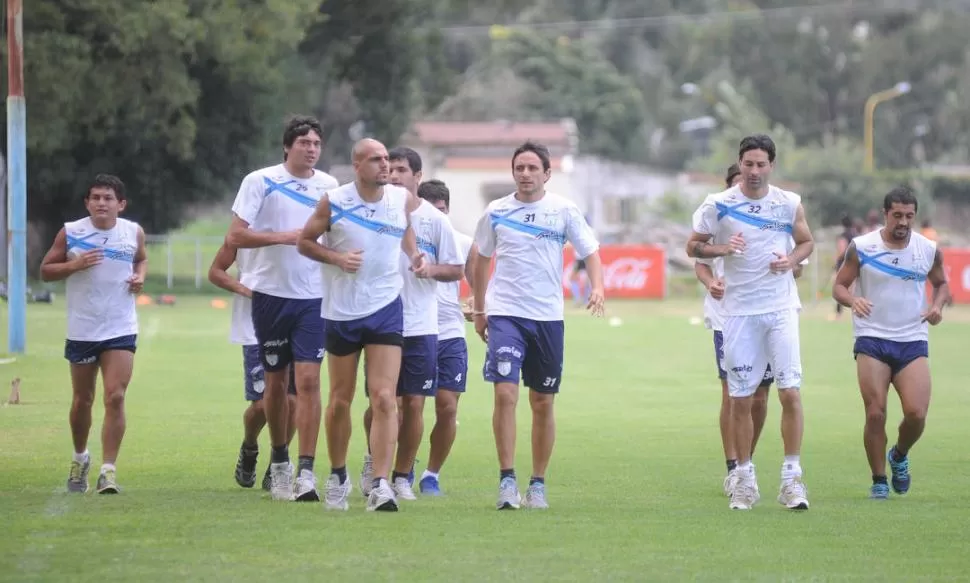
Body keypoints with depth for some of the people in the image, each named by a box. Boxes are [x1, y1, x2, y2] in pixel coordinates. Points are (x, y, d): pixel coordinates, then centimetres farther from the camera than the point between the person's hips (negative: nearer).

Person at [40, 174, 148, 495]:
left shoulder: (133, 233, 0)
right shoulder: (70, 233, -5)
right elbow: (45, 270, 0)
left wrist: (140, 276, -2)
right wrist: (74, 265, -17)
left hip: (121, 331, 0)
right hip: (82, 331, 0)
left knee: (115, 397, -13)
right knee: (82, 400, 12)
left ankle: (108, 470, -11)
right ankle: (80, 458, 37)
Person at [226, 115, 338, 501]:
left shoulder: (328, 186, 6)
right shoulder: (260, 181, -4)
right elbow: (235, 236, -9)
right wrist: (283, 237, -16)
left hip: (313, 296, 1)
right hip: (271, 293, -1)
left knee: (309, 380, -10)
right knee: (275, 381, 8)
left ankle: (306, 473, -13)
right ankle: (279, 461, 26)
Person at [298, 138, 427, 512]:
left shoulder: (404, 200, -1)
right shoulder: (333, 203, -7)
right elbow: (305, 242, 3)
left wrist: (416, 258, 3)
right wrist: (337, 257, -13)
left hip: (386, 309, 0)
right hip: (341, 310, 0)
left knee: (384, 399, -12)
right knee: (340, 400, 9)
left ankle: (380, 485, -16)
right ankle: (337, 477, 28)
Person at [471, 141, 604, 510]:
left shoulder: (563, 211, 2)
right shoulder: (496, 212, 5)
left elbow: (590, 251, 3)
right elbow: (482, 260, 17)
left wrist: (597, 286, -16)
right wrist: (478, 310, 17)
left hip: (548, 317, 1)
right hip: (505, 313, -1)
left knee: (543, 403, 6)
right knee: (505, 393, -15)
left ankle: (538, 484, 17)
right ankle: (507, 481, -11)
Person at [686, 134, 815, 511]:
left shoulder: (789, 204, 3)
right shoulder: (718, 205, -1)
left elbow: (806, 242, 15)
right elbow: (693, 246, 6)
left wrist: (791, 259, -6)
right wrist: (722, 249, -13)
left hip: (781, 309, 0)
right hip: (738, 311, 0)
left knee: (790, 391, -9)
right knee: (740, 399, 2)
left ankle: (792, 478, -2)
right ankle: (745, 479, 13)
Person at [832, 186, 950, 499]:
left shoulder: (929, 250, 4)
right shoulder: (861, 248, -3)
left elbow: (942, 283, 20)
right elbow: (839, 285, 3)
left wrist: (938, 305, -2)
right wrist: (853, 300, -20)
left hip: (913, 341, 1)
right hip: (872, 340, -1)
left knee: (916, 414, -12)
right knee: (875, 413, -9)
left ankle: (899, 456, 21)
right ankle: (878, 481, 8)